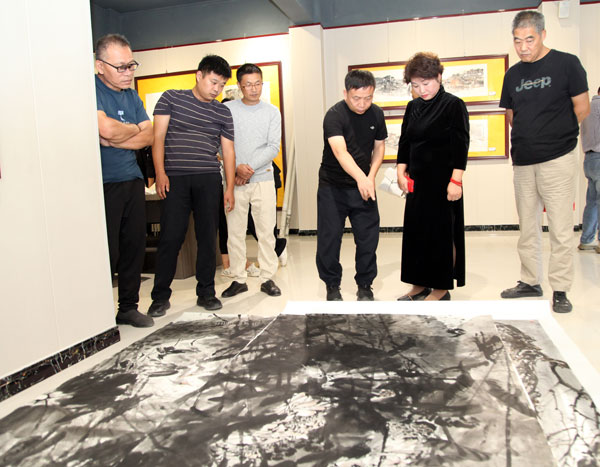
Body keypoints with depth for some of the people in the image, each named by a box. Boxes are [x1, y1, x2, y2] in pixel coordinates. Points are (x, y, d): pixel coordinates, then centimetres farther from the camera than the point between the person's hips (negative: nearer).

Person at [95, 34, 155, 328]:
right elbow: (106, 129, -22)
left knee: (134, 246, 9)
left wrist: (115, 140, -10)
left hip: (132, 181, 7)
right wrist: (134, 128, -2)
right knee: (107, 251, -4)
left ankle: (129, 307, 22)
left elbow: (149, 136, 6)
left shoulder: (132, 97, 15)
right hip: (103, 184, -7)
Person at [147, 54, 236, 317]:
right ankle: (160, 296, 7)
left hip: (209, 179, 3)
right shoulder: (171, 98, 8)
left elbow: (228, 150, 13)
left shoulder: (223, 113, 15)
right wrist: (160, 172, -9)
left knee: (208, 236, 3)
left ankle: (206, 292, 16)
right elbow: (158, 137, 2)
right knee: (170, 237, -5)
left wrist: (230, 188, 6)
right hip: (175, 178, -2)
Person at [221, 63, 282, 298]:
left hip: (262, 178, 0)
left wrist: (250, 168, -12)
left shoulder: (272, 112, 6)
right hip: (234, 180, 0)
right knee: (234, 232, 2)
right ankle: (239, 279, 13)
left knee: (266, 231, 1)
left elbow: (273, 147, -1)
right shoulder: (227, 109, 4)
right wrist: (237, 167, -13)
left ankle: (267, 278, 11)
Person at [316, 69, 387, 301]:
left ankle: (365, 286, 19)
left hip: (363, 185, 4)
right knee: (329, 238, 1)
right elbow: (340, 151, -33)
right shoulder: (334, 115, -19)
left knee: (368, 237, 2)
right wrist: (361, 178, -48)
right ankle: (332, 286, 19)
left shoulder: (376, 114, -1)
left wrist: (371, 177, -6)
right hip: (332, 186, -3)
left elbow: (379, 146, 10)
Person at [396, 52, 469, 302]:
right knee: (415, 230, 8)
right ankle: (419, 285, 20)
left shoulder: (454, 105, -6)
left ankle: (442, 288, 13)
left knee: (442, 231, 0)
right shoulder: (412, 108, 11)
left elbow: (461, 145, -10)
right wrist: (401, 172, 4)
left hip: (443, 180, -6)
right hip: (417, 180, 6)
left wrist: (455, 180, -16)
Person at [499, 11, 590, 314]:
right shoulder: (513, 74, 11)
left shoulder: (566, 64, -2)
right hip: (523, 161, 5)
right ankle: (530, 282, 23)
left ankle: (560, 290, 8)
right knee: (527, 228, 11)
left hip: (557, 159, -5)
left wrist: (556, 134, 5)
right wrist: (530, 136, 6)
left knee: (560, 229, -2)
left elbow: (582, 110, -1)